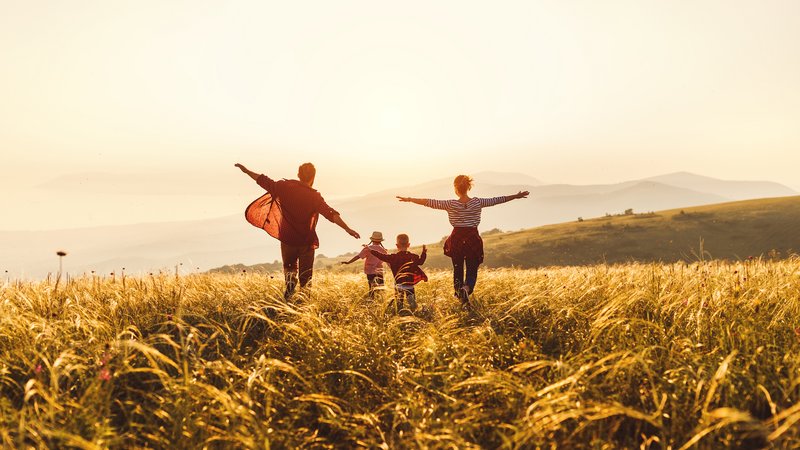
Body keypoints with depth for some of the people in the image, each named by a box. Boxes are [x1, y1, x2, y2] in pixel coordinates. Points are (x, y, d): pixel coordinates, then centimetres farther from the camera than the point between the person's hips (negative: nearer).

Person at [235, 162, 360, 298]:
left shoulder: (285, 187, -3)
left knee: (289, 266, 22)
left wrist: (246, 170, 19)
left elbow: (264, 181, 6)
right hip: (306, 241, -2)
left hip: (287, 238, 2)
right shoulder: (315, 196, -9)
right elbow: (331, 214, -18)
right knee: (305, 275, 9)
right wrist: (347, 229, -20)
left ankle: (290, 278, -9)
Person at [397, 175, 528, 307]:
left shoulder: (451, 205, -9)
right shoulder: (477, 202, -4)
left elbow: (430, 202, -11)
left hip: (457, 239, 0)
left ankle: (460, 294, 24)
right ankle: (466, 289, -24)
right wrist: (516, 196, 15)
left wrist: (409, 199, -5)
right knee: (472, 270, 5)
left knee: (457, 270, 17)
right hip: (473, 239, 0)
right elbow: (497, 200, 4)